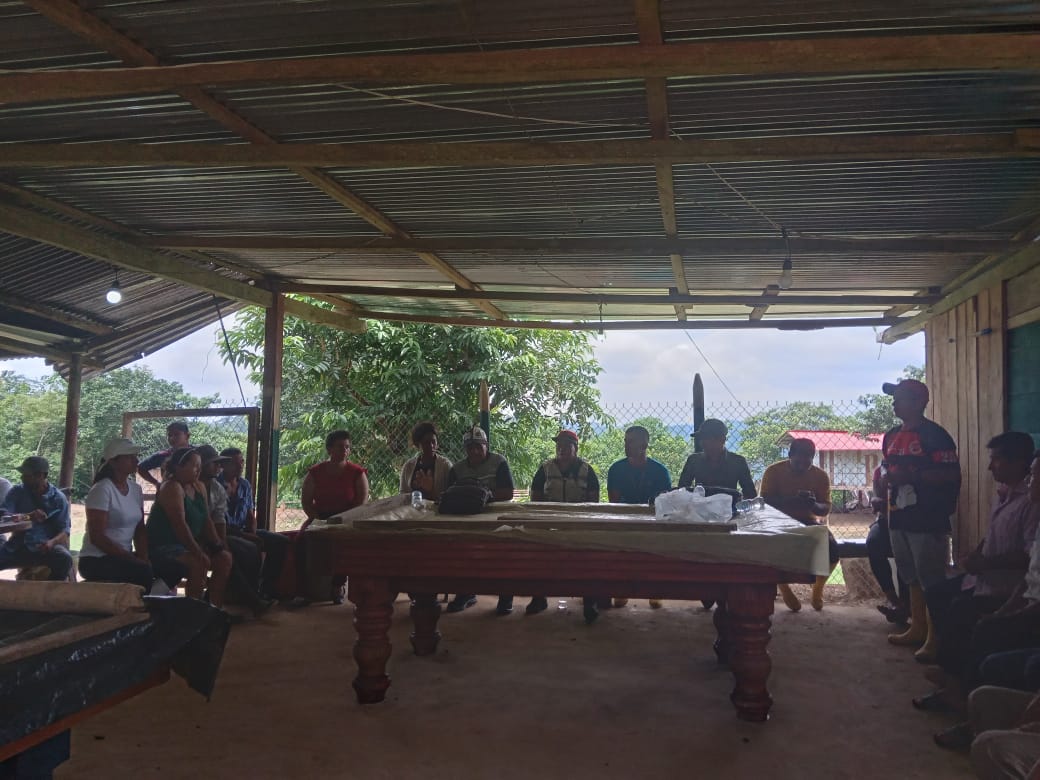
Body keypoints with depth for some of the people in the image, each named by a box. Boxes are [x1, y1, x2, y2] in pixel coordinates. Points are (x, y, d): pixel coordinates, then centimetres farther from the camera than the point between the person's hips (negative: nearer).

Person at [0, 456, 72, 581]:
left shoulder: (58, 498, 2)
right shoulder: (16, 492, 7)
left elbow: (64, 531, -4)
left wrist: (52, 542, -27)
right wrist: (27, 516, -28)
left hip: (46, 547, -2)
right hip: (18, 547, 2)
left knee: (65, 559, -32)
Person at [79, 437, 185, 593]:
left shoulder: (136, 489, 9)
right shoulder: (102, 489, -13)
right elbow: (97, 537, -18)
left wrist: (143, 557, -8)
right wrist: (133, 559, -20)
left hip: (125, 557, 7)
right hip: (96, 560, -7)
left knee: (177, 567, -11)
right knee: (144, 572, -33)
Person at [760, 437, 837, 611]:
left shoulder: (820, 475, -2)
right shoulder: (773, 471, -8)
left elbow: (826, 508, -6)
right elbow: (765, 501, -18)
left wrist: (813, 505, -30)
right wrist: (791, 500, -35)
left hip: (808, 522, 2)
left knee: (833, 549, -25)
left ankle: (818, 587, 7)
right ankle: (783, 586, -1)